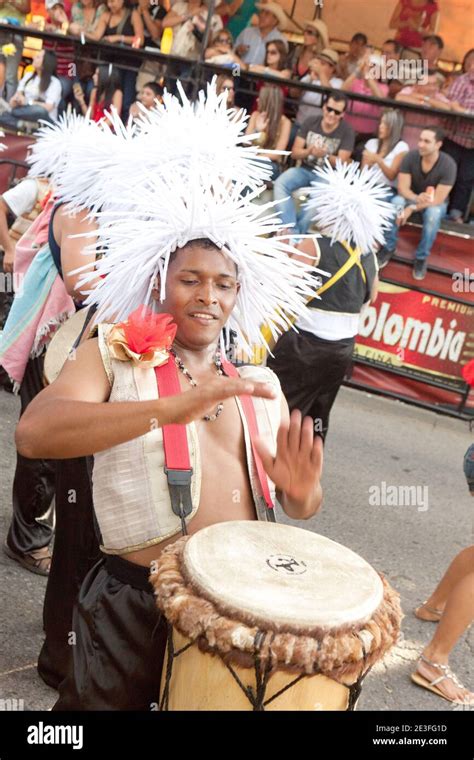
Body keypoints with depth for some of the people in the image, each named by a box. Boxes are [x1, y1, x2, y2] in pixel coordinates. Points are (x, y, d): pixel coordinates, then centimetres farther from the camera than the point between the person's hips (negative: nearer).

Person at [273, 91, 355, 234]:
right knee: (280, 184, -25)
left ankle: (298, 231, -27)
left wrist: (325, 155, -30)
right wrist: (308, 152, -23)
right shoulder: (310, 122, 1)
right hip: (305, 169, 3)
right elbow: (295, 153, -1)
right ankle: (291, 229, -34)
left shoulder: (347, 131, -7)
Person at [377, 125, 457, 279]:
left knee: (433, 213, -37)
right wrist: (417, 198, -42)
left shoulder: (448, 165, -26)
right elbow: (403, 188, -20)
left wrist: (412, 209, -36)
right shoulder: (411, 157, -19)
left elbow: (437, 200, -26)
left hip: (435, 203, -2)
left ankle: (422, 257, -21)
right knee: (396, 201, -31)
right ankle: (388, 247, -17)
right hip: (412, 197, 2)